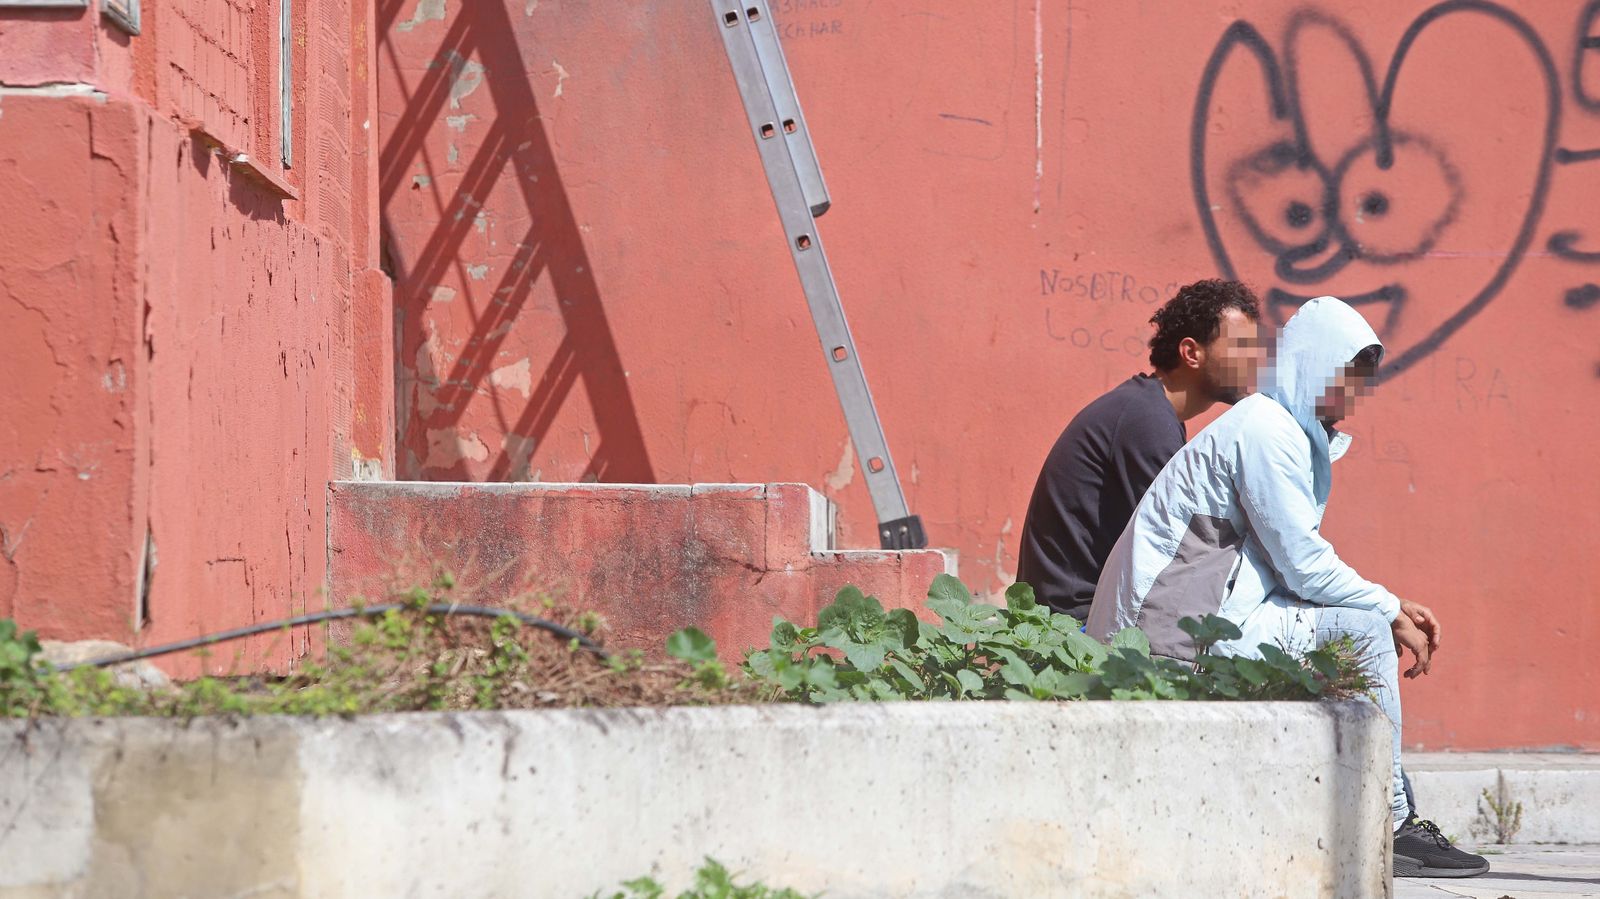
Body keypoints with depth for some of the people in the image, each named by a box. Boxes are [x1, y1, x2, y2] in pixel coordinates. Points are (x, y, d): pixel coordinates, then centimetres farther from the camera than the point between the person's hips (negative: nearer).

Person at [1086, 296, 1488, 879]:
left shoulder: (1293, 432, 19)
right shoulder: (1268, 431, -13)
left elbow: (1302, 564, 20)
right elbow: (1306, 568, -16)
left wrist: (1393, 607, 8)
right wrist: (1391, 611, -4)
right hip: (1183, 629, -11)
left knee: (1371, 617, 17)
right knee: (1362, 628, -13)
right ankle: (1390, 826, -8)